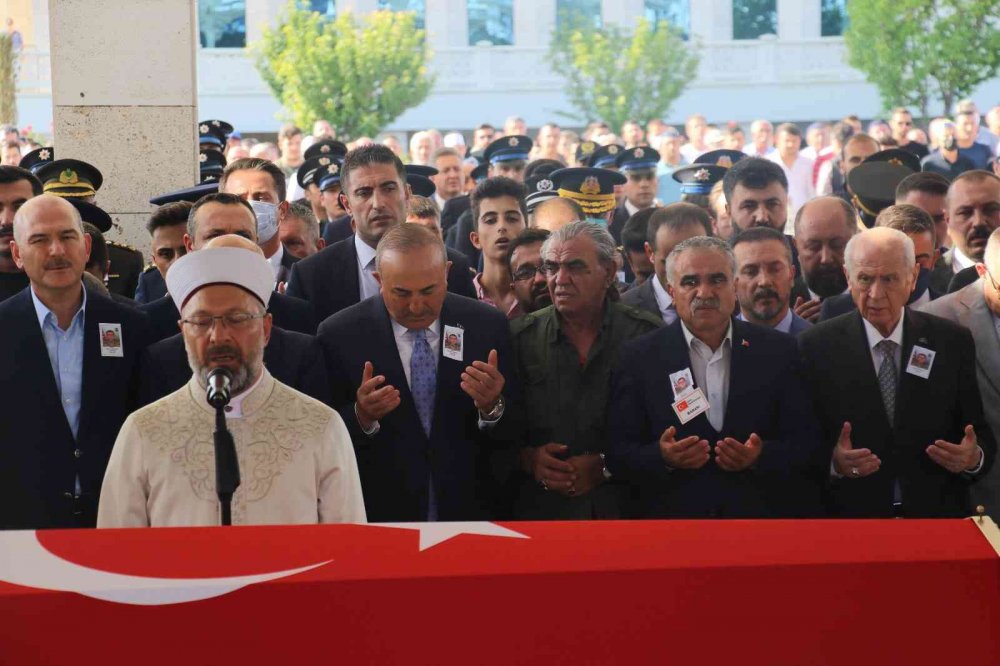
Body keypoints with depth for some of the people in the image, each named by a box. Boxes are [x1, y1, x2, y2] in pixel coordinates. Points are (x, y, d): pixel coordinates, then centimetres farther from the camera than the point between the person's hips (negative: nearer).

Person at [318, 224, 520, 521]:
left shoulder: (489, 325, -8)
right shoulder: (339, 335, -12)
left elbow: (514, 437, -7)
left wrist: (492, 407, -27)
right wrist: (361, 417, -28)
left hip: (470, 512, 2)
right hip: (379, 515, -1)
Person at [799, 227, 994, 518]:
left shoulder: (953, 343, -1)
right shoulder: (816, 347, -6)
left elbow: (983, 436, 0)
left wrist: (974, 458, -21)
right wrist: (833, 461, -27)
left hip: (937, 515, 2)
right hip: (852, 515, -1)